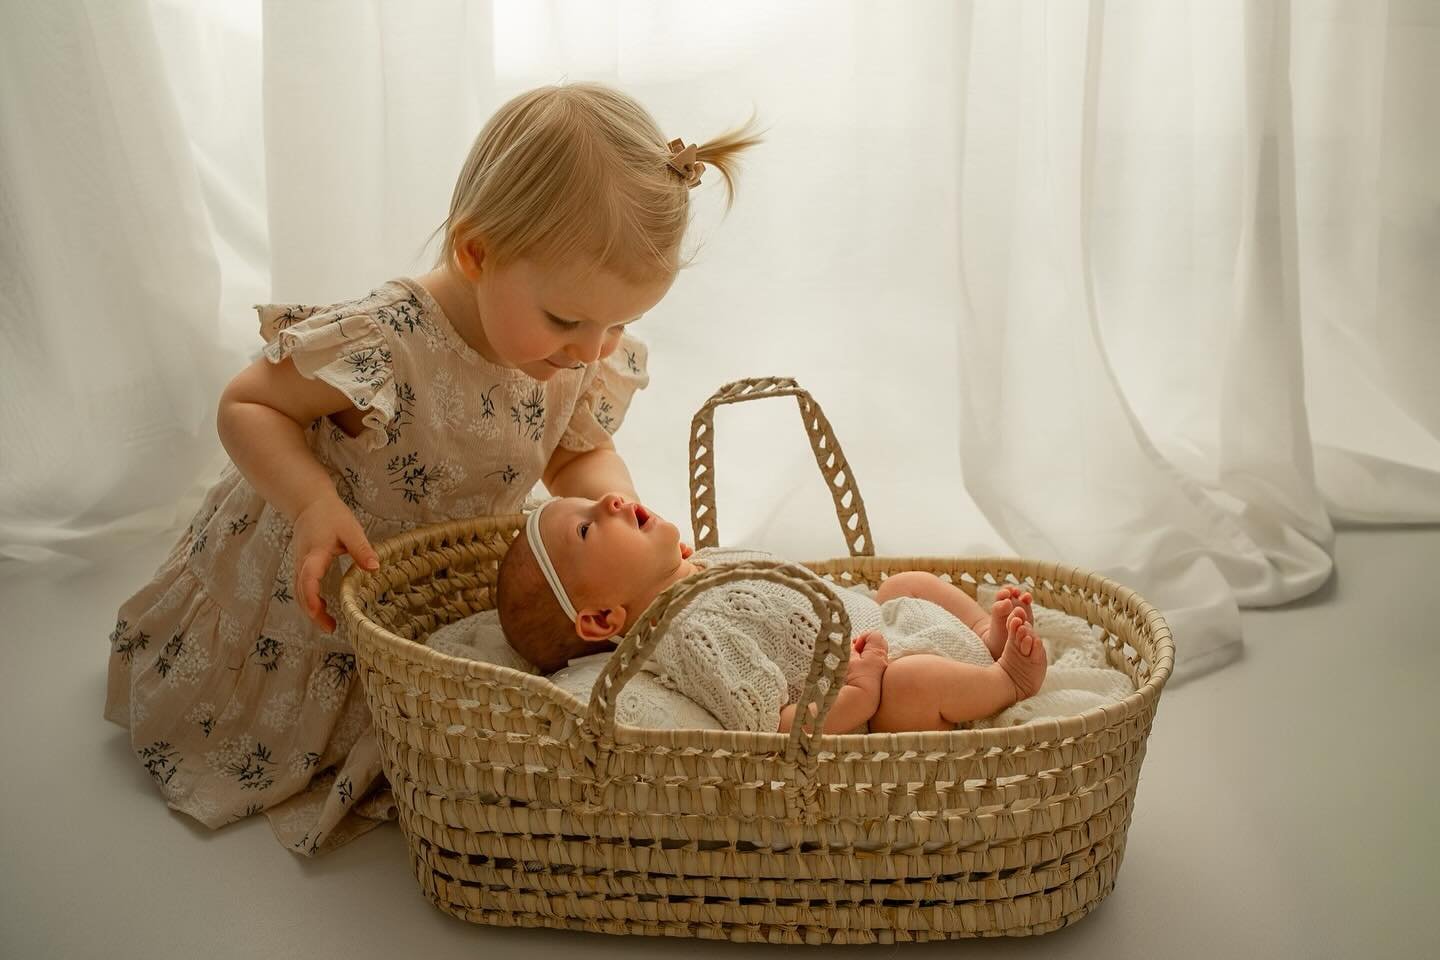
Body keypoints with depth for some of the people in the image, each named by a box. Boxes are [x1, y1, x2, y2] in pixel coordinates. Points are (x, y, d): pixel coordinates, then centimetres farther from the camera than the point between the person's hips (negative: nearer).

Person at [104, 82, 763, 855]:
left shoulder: (591, 361, -21)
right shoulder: (382, 346, -39)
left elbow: (581, 457, -3)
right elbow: (244, 406, -25)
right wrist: (315, 503, -41)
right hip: (311, 583, -4)